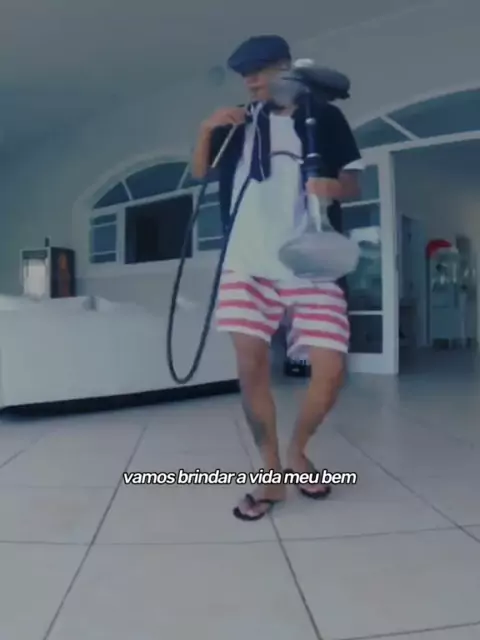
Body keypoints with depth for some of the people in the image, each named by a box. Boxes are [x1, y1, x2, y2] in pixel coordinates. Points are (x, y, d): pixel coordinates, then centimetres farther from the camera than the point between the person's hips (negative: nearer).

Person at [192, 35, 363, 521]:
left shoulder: (325, 117, 7)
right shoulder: (241, 121, 13)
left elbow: (353, 181, 5)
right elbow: (199, 171, 14)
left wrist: (334, 187, -18)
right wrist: (206, 130, -4)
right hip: (249, 264, 2)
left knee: (330, 371, -8)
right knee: (251, 368, -2)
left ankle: (297, 453, 20)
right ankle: (271, 475, 14)